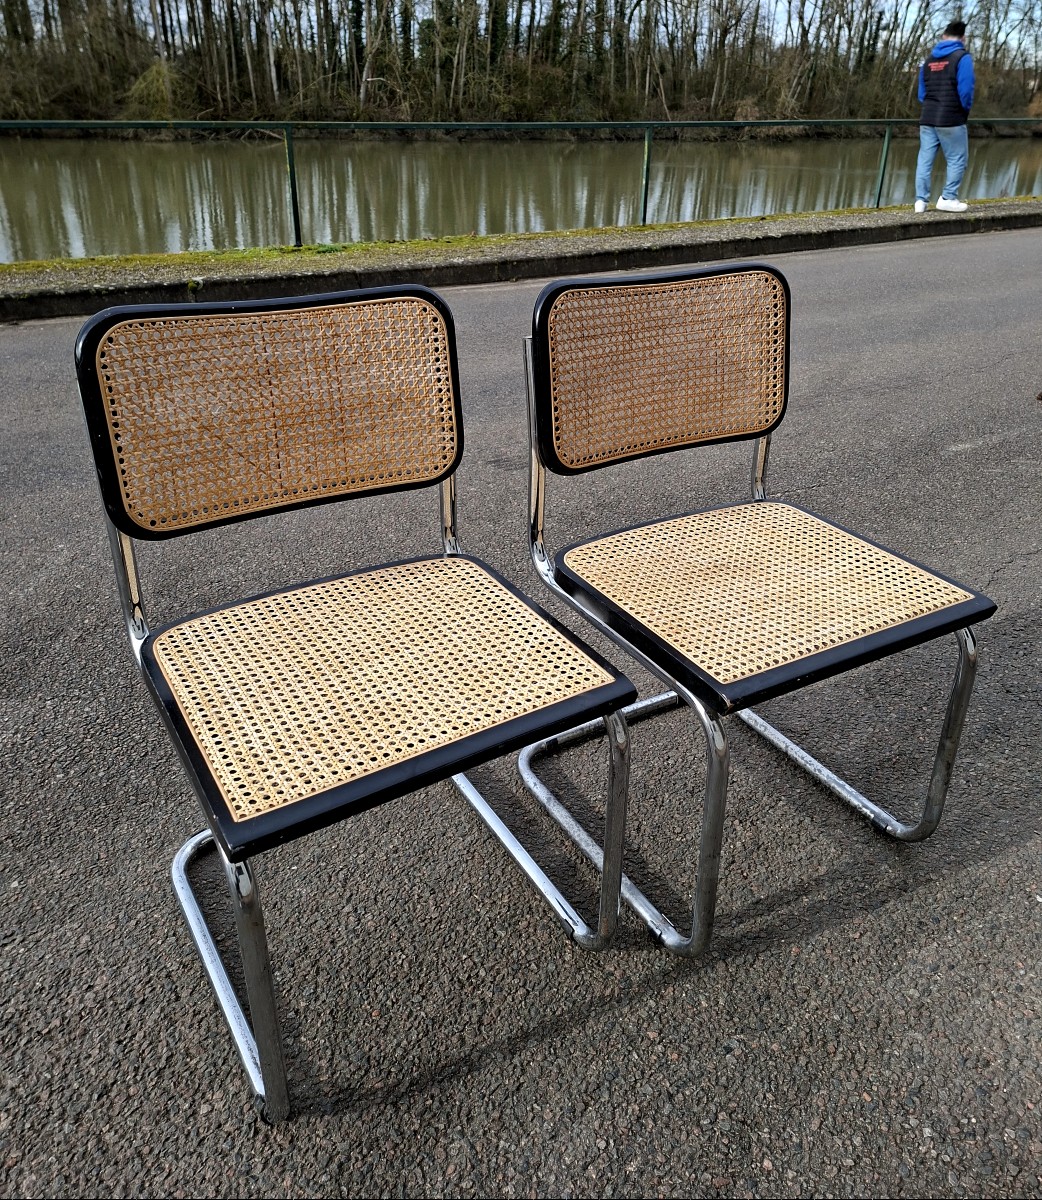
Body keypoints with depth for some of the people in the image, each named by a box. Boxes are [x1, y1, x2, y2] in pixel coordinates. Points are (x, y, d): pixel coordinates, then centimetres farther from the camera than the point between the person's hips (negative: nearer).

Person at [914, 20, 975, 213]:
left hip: (927, 119, 6)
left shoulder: (929, 60, 14)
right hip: (951, 120, -5)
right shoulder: (962, 57, -5)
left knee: (925, 160, 4)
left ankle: (921, 200, 0)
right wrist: (965, 110, 4)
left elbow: (921, 93, 15)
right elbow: (966, 90, -12)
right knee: (957, 160, 3)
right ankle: (948, 198, -2)